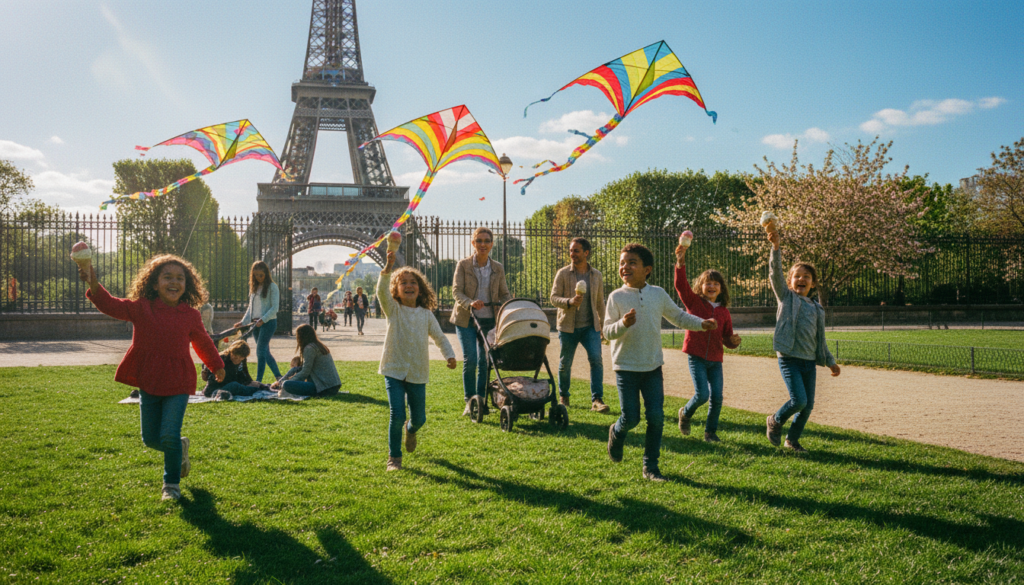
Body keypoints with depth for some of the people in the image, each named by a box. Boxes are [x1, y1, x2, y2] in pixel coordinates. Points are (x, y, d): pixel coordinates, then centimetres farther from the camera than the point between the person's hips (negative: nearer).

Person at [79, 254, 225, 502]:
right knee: (151, 438, 9)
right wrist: (94, 286, -34)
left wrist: (217, 366, 27)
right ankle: (180, 448, 42)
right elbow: (112, 306, -15)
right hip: (148, 383, 2)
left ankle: (172, 483, 13)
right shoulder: (141, 307, -1)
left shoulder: (191, 315, 0)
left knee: (169, 436, -9)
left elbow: (203, 343, 16)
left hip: (178, 384, -2)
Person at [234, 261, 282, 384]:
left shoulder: (272, 287, -6)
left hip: (268, 322, -7)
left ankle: (258, 381, -11)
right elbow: (250, 307, 18)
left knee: (260, 351, -12)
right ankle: (278, 377, 20)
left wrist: (263, 319, -24)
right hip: (256, 323, 7)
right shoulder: (254, 287, 14)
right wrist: (243, 322, 7)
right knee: (265, 352, 10)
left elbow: (274, 308, -13)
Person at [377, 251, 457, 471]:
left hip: (418, 373, 3)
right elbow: (381, 291, -21)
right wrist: (387, 269, -36)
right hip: (394, 371, -3)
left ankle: (411, 430, 49)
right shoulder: (393, 310, -2)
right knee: (397, 415, -15)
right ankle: (394, 457, 4)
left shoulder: (426, 314, 5)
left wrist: (449, 355, -8)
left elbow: (440, 337, 11)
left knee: (419, 418, 12)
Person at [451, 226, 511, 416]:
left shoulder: (498, 268, 5)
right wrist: (470, 303, -29)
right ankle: (469, 402, 5)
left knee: (484, 361, 5)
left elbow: (504, 294, 10)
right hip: (466, 320, -3)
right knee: (470, 359, -8)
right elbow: (456, 291, -9)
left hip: (489, 320, 3)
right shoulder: (463, 265, -3)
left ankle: (481, 400, 17)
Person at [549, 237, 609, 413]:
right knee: (565, 364, 7)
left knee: (596, 359, -14)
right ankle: (563, 396, 28)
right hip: (568, 326, -1)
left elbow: (600, 302, 15)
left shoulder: (597, 275, 7)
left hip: (590, 326, 1)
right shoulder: (563, 273, -2)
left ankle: (597, 400, -9)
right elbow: (554, 298, -5)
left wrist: (603, 325, 14)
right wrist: (570, 302, -24)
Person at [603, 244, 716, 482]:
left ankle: (650, 466, 14)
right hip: (626, 366, -3)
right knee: (631, 418, -2)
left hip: (653, 366, 3)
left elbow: (678, 316, 15)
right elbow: (608, 332, -9)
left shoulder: (658, 294, 2)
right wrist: (623, 324, -29)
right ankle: (616, 432, 35)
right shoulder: (616, 297, -7)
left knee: (656, 417, -2)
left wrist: (701, 324, 2)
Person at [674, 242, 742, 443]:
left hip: (715, 360, 4)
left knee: (717, 398, 0)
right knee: (702, 395, -12)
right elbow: (681, 284, -17)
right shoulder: (693, 302, 0)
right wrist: (681, 261, -29)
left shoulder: (724, 312, 9)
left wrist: (733, 341, -11)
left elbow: (727, 339, 13)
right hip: (696, 357, -4)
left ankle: (710, 431, 21)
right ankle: (686, 413, 20)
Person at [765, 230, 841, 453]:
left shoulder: (817, 309, 15)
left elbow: (820, 339, 23)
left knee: (808, 405, 7)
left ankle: (792, 439, 27)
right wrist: (776, 247, -25)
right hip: (789, 359, -5)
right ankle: (775, 421, 14)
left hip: (809, 361, 6)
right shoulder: (786, 297, 2)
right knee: (799, 400, -15)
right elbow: (775, 274, -13)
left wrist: (830, 361, 22)